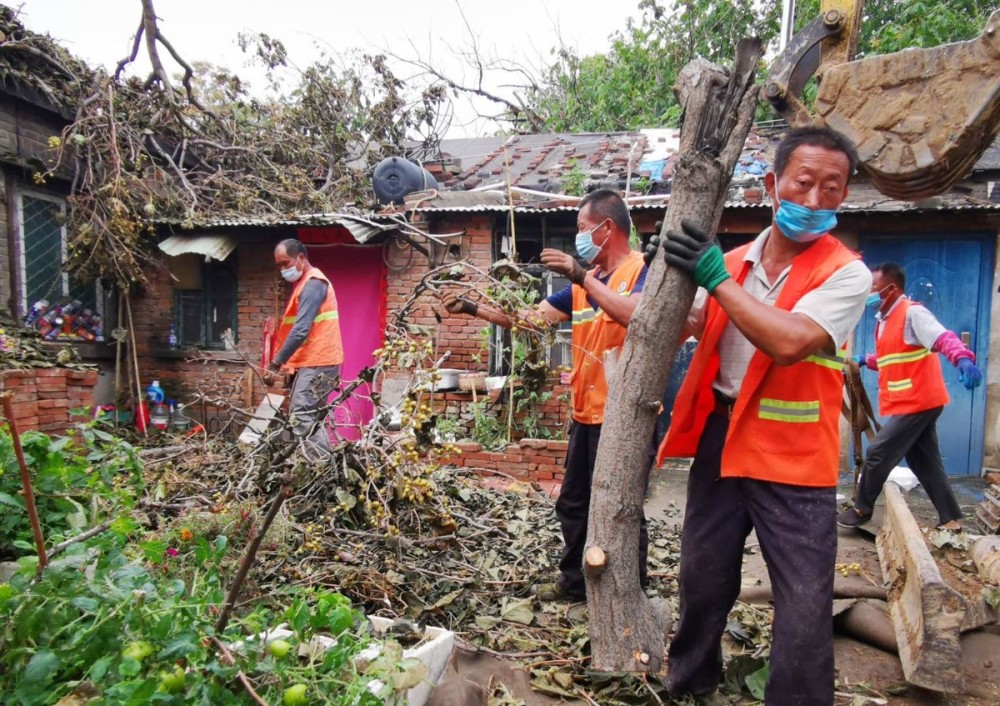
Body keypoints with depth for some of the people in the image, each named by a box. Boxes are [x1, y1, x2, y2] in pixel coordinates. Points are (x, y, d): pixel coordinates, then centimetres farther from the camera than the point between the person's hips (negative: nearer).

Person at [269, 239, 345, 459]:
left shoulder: (312, 284, -13)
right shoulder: (307, 283, 20)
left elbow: (301, 330, -21)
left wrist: (277, 360, -15)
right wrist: (285, 360, 13)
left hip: (317, 363, -11)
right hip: (314, 361, 11)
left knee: (302, 418, -14)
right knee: (312, 418, 12)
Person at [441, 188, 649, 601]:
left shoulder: (642, 270, -9)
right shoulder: (582, 284, 13)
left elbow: (637, 315, -31)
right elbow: (530, 317, 13)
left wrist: (583, 277, -30)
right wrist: (472, 308, 7)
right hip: (587, 414, 9)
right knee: (573, 504, 18)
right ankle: (575, 582, 35)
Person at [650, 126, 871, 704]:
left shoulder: (846, 273, -11)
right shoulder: (732, 263, 4)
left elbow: (788, 342, -28)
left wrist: (717, 278, -21)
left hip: (793, 460, -4)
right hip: (720, 441, 5)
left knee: (805, 608, 3)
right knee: (703, 580, 19)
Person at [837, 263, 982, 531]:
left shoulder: (912, 312, -13)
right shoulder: (884, 319, 15)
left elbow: (943, 338, -30)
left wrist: (963, 358, -46)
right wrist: (866, 360, 15)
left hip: (917, 402, -10)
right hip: (910, 403, 10)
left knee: (878, 454, -4)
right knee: (925, 464, 12)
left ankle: (862, 509, 12)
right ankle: (951, 521, 19)